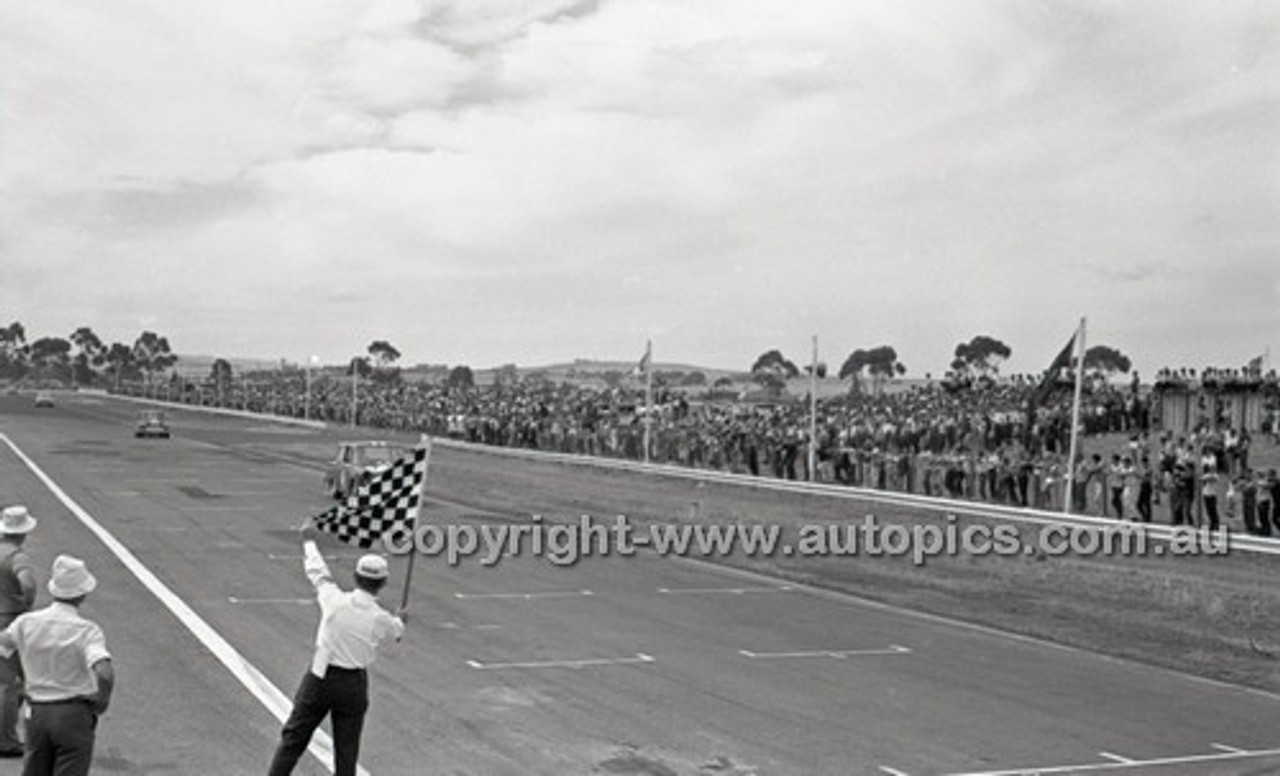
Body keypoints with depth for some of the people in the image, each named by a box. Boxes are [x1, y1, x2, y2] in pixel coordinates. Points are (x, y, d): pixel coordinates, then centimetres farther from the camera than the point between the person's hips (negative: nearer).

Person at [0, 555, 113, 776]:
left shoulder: (28, 622, -2)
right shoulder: (87, 631, -15)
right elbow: (105, 673, -29)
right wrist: (103, 700, -9)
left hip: (37, 714, 4)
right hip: (74, 716, -4)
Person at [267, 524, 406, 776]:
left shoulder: (335, 600, -13)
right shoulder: (382, 619, -9)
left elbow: (318, 572, 6)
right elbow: (397, 632, 15)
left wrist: (309, 541, 24)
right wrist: (400, 620, 41)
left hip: (320, 678, 0)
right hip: (353, 685, 0)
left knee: (293, 739, 11)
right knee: (346, 749, 10)